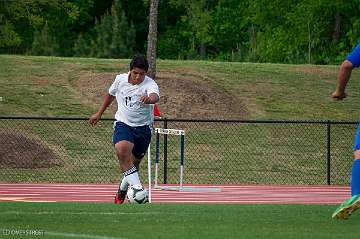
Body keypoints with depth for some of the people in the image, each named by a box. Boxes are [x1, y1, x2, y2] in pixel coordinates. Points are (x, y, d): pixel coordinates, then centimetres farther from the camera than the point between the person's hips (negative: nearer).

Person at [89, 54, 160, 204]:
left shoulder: (150, 84, -17)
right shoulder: (120, 79, -4)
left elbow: (155, 96, -41)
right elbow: (110, 94, 18)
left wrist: (149, 99, -65)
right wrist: (99, 114, 22)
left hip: (143, 127, -1)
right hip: (123, 124, 1)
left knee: (134, 163, 8)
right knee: (122, 150, -29)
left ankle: (122, 191, 36)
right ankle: (137, 187, -35)